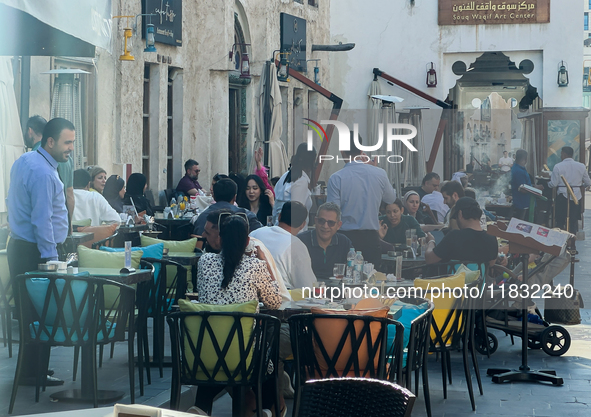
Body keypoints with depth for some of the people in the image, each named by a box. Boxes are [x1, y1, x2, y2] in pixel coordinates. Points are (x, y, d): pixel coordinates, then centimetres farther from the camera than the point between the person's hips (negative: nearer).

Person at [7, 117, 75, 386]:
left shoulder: (24, 161, 12)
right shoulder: (43, 173, -20)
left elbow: (12, 202, 22)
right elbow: (42, 220, -22)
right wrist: (51, 259, -20)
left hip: (19, 246, 10)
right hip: (35, 253, -10)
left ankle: (30, 366, 22)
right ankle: (33, 374, 0)